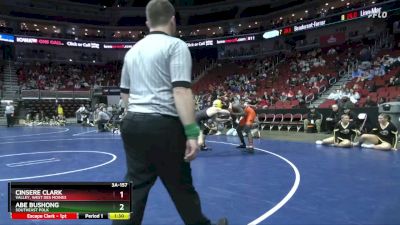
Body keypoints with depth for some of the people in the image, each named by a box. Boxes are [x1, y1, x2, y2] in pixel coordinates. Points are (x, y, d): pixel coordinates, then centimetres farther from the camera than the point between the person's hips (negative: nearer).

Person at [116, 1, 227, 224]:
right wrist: (192, 132, -19)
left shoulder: (132, 50, 15)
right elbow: (181, 91, -18)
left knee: (135, 187, 11)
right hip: (163, 126, -6)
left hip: (132, 124, 6)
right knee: (181, 186, 11)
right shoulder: (176, 45, -6)